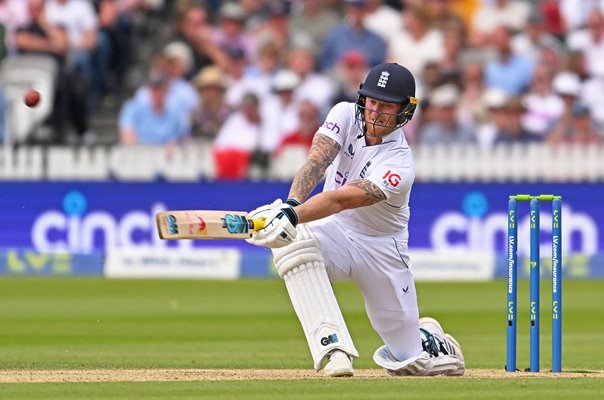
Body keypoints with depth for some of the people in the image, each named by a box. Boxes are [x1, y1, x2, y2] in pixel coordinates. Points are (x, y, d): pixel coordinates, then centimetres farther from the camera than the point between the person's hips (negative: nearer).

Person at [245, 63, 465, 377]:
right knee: (292, 244, -35)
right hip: (334, 233, 3)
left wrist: (291, 218, -53)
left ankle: (426, 338, 41)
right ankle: (335, 349, -34)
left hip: (381, 247, -3)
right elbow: (316, 163, -27)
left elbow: (341, 200, -39)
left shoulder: (400, 165, -25)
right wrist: (290, 205, -46)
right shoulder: (345, 115, -11)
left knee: (406, 359, 0)